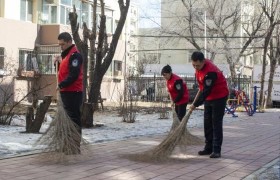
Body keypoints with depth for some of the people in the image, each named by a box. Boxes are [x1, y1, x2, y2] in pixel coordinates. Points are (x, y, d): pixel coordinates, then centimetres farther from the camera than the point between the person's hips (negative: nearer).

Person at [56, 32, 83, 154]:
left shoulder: (75, 55, -12)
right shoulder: (66, 54, 19)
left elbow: (73, 75, -21)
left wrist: (61, 85, -21)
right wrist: (58, 63, 8)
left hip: (73, 92, -10)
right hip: (66, 92, 10)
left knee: (74, 119, -8)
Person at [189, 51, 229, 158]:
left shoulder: (210, 72, -31)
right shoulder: (200, 66, -3)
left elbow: (206, 91, -30)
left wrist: (195, 105, -26)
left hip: (219, 97, -9)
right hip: (208, 97, 9)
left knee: (216, 124, -9)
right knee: (207, 123, 9)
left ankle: (216, 150, -8)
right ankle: (208, 148, 15)